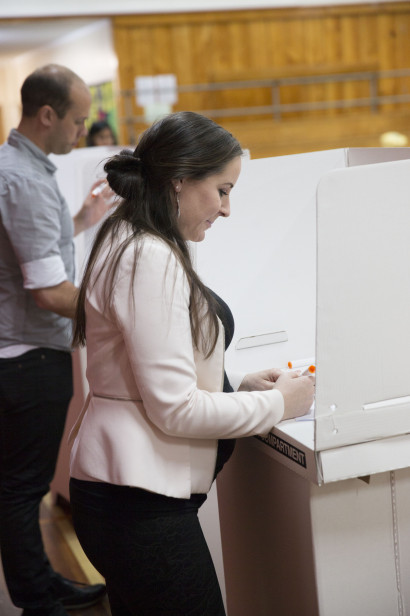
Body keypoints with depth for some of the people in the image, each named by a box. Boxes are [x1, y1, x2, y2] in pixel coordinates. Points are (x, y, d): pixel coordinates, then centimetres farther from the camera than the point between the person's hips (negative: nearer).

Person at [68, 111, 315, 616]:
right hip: (138, 500, -10)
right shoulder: (152, 259, -18)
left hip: (122, 493, 10)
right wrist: (278, 404, -8)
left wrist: (238, 385, 9)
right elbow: (175, 410, -20)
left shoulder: (126, 243, 13)